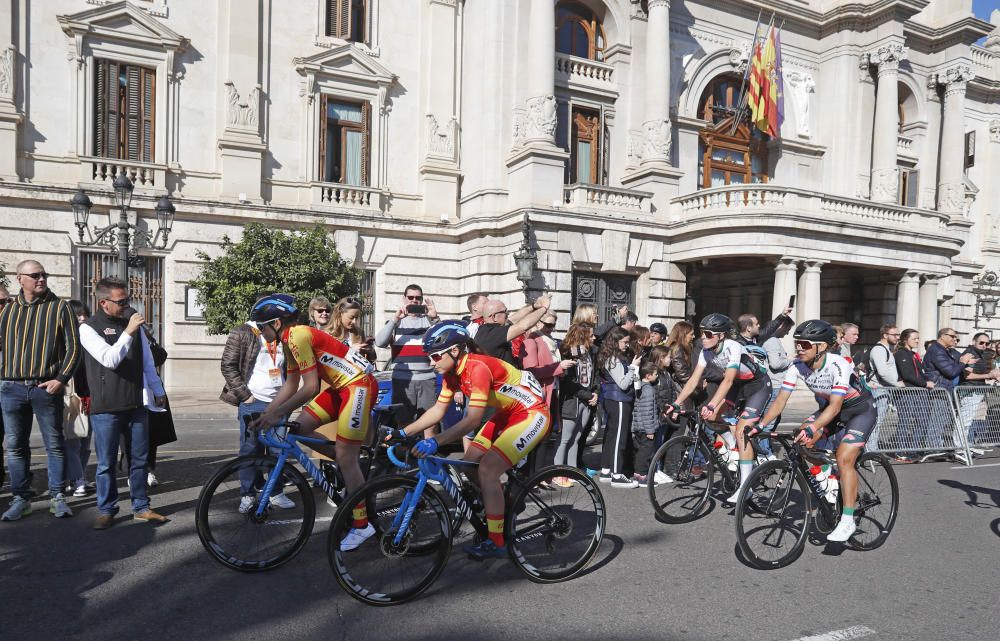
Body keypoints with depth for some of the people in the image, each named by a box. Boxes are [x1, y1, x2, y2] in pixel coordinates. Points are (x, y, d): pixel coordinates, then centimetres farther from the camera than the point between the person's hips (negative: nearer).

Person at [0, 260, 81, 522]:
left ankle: (57, 497, 13)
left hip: (46, 388, -3)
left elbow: (73, 346, -2)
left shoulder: (59, 307, 1)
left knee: (54, 444, 3)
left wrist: (61, 379, -10)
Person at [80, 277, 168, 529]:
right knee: (106, 463, 5)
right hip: (106, 407, -4)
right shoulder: (89, 328, -3)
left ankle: (141, 507, 18)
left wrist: (158, 391, 17)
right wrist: (128, 333, -25)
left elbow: (147, 361, 16)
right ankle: (106, 509, 18)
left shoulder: (132, 322, 10)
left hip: (137, 404, 4)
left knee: (139, 459, 8)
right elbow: (110, 360, -18)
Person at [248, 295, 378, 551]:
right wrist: (265, 414, 10)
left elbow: (310, 388, -22)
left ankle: (362, 525, 7)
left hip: (359, 385, -10)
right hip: (341, 385, 10)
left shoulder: (298, 336, -19)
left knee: (345, 457, -6)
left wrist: (278, 413, -16)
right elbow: (291, 385, 15)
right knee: (300, 427, 5)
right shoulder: (291, 340, 11)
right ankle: (349, 467, 19)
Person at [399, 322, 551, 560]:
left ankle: (496, 542, -7)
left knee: (487, 469, -18)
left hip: (533, 414, -9)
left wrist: (434, 442, -40)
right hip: (507, 414, 9)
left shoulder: (478, 368, -29)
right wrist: (403, 432, -3)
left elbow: (472, 420, -34)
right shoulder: (452, 371, -2)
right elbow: (438, 410, 3)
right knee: (469, 464, 1)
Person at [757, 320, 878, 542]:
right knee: (801, 440, -10)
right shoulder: (797, 365, -17)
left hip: (860, 411, -6)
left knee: (844, 459, -20)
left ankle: (847, 520, -9)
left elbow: (835, 406, -39)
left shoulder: (838, 365, -33)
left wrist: (812, 428, -52)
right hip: (831, 408, 6)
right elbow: (781, 400, -18)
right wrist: (760, 426, -28)